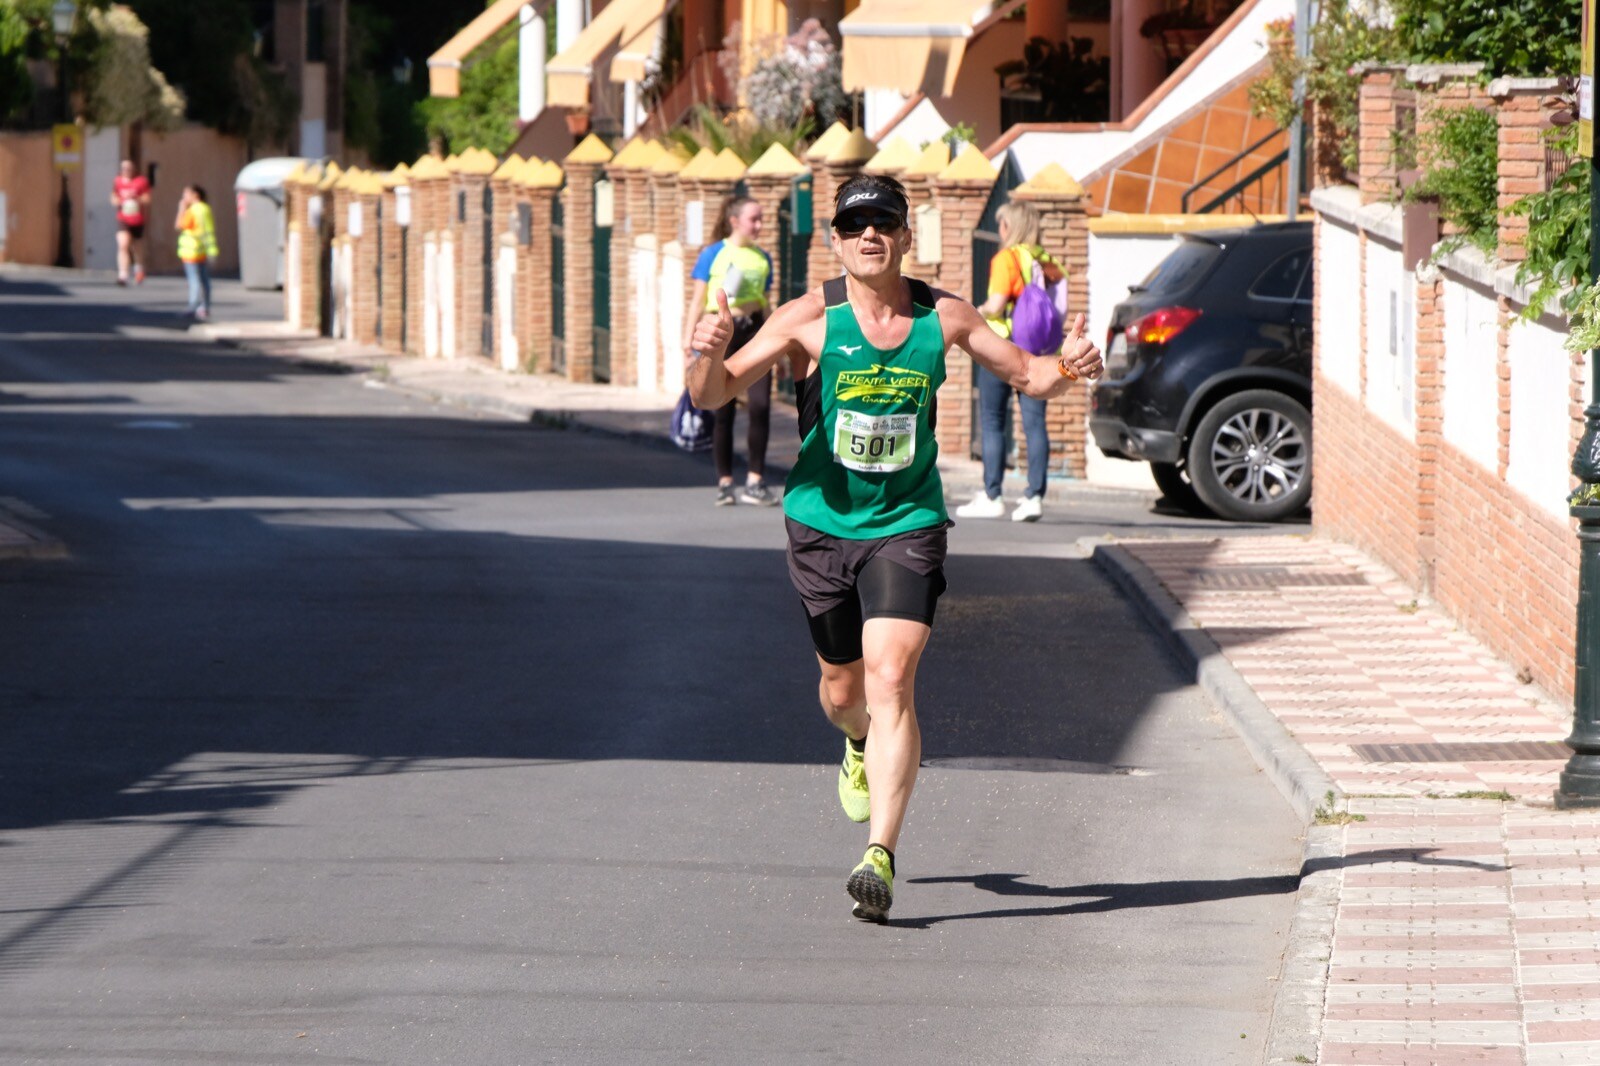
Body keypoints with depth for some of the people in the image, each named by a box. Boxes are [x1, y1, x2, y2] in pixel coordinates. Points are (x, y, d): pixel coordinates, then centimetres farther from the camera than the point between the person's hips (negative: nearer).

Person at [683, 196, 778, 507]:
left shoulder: (762, 259, 13)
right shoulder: (713, 254, 0)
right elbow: (697, 300, -1)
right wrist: (689, 337, -11)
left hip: (755, 331, 3)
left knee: (760, 404, -9)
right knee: (724, 410, 1)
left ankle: (755, 481, -5)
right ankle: (725, 483, 10)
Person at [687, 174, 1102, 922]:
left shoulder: (943, 318, -2)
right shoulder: (809, 320, -8)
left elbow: (1027, 375, 12)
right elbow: (712, 396, -12)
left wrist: (1067, 368, -11)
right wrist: (710, 355, -35)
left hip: (908, 526, -1)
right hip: (822, 524, 1)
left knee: (890, 681, -17)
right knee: (842, 689, 12)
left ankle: (880, 855, -21)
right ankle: (861, 747, 51)